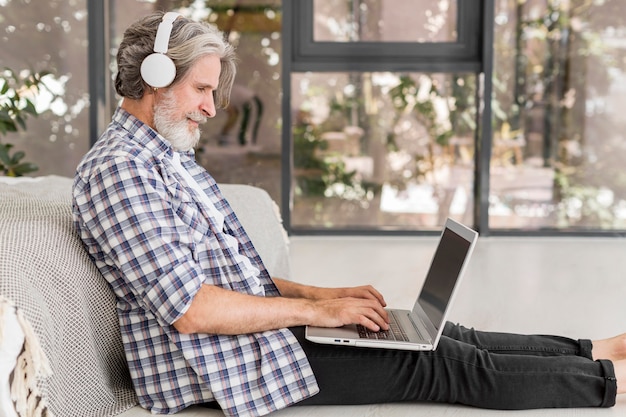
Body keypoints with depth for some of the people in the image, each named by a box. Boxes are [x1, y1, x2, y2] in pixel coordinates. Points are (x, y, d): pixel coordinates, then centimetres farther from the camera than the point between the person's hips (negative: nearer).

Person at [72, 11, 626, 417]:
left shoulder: (169, 156, 16)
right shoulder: (117, 170, -17)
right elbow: (189, 309, -24)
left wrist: (321, 295, 7)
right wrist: (313, 310, -17)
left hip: (254, 327, 9)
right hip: (217, 368, -9)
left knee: (438, 336, 4)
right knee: (437, 365, -7)